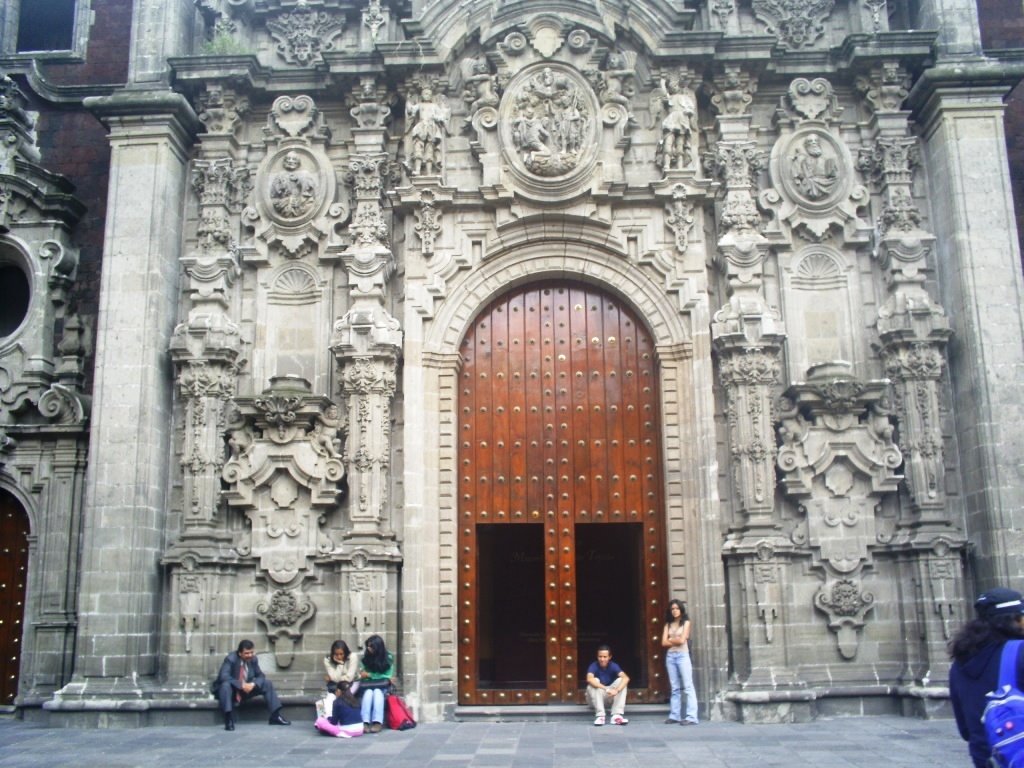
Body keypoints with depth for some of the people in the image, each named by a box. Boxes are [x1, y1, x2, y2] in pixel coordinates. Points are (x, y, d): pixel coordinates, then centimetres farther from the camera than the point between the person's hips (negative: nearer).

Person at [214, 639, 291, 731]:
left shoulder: (253, 659, -6)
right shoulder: (230, 659, -21)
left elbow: (261, 676, -1)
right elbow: (224, 677, -33)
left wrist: (253, 684, -24)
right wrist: (241, 685, -39)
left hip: (246, 689, 5)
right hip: (232, 690, -5)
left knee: (267, 684, -10)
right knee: (226, 685, -38)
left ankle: (275, 716, -12)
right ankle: (229, 720, -40)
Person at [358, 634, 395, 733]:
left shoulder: (388, 658, -4)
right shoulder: (366, 658, 3)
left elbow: (388, 676, -5)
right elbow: (363, 674, 6)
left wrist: (369, 675, -8)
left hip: (382, 687, -1)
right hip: (368, 686, 1)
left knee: (377, 692, -35)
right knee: (368, 693, -33)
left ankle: (377, 722, -44)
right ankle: (365, 722, -44)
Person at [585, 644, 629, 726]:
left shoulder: (613, 666, -13)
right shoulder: (594, 666, -19)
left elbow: (626, 678, -31)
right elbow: (589, 679, -41)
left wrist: (617, 690, -49)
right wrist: (607, 689, -51)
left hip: (610, 696, 2)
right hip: (596, 698, -2)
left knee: (621, 680, -22)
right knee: (594, 681, -31)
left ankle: (617, 715, -30)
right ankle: (600, 715, -34)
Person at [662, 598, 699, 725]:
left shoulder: (685, 622, 3)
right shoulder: (668, 624, 13)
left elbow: (682, 640, -8)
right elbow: (664, 642, 4)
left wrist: (670, 639, 5)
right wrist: (675, 641, -6)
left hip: (682, 655, -5)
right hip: (670, 656, 5)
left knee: (688, 687, -9)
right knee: (675, 688, 7)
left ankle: (691, 717, -15)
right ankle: (674, 716, 8)